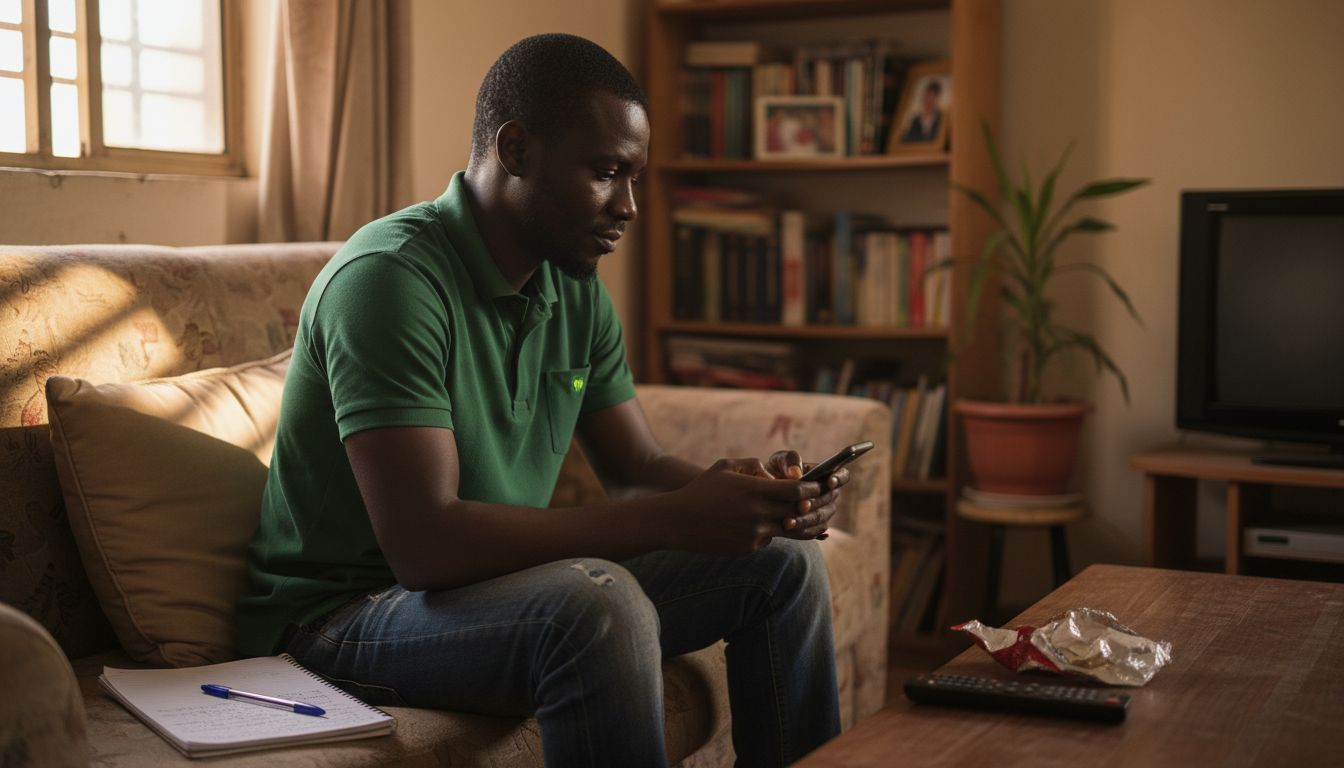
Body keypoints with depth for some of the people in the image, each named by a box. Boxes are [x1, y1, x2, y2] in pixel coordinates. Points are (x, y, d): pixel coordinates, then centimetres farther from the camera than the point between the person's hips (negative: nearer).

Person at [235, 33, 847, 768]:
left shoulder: (575, 289, 4)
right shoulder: (389, 276, -24)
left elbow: (640, 464, 7)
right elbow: (422, 543, -32)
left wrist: (747, 489, -16)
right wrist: (675, 519, -34)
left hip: (500, 579, 8)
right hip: (342, 616, -8)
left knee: (784, 557, 4)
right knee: (599, 601, -36)